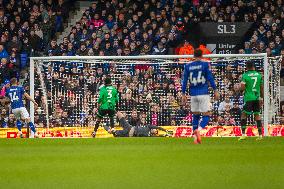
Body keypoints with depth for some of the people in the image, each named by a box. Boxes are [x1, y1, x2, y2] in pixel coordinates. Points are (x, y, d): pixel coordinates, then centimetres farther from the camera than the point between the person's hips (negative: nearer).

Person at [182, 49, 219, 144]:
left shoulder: (188, 66, 6)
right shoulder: (205, 64, -2)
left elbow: (185, 80, 8)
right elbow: (210, 78, -4)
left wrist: (183, 93, 14)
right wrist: (215, 90, 1)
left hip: (193, 94, 4)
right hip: (204, 93, -4)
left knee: (195, 115, 15)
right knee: (206, 115, -2)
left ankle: (195, 137, 10)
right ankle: (198, 130, -28)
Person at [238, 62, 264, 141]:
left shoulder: (245, 75, -7)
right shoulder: (259, 75, 5)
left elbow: (242, 88, -11)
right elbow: (262, 87, 9)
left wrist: (239, 89, 12)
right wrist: (261, 98, 19)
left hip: (248, 98, -4)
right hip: (257, 98, 4)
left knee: (244, 114, 4)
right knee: (257, 115, 9)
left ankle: (243, 134, -4)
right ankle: (260, 135, 6)